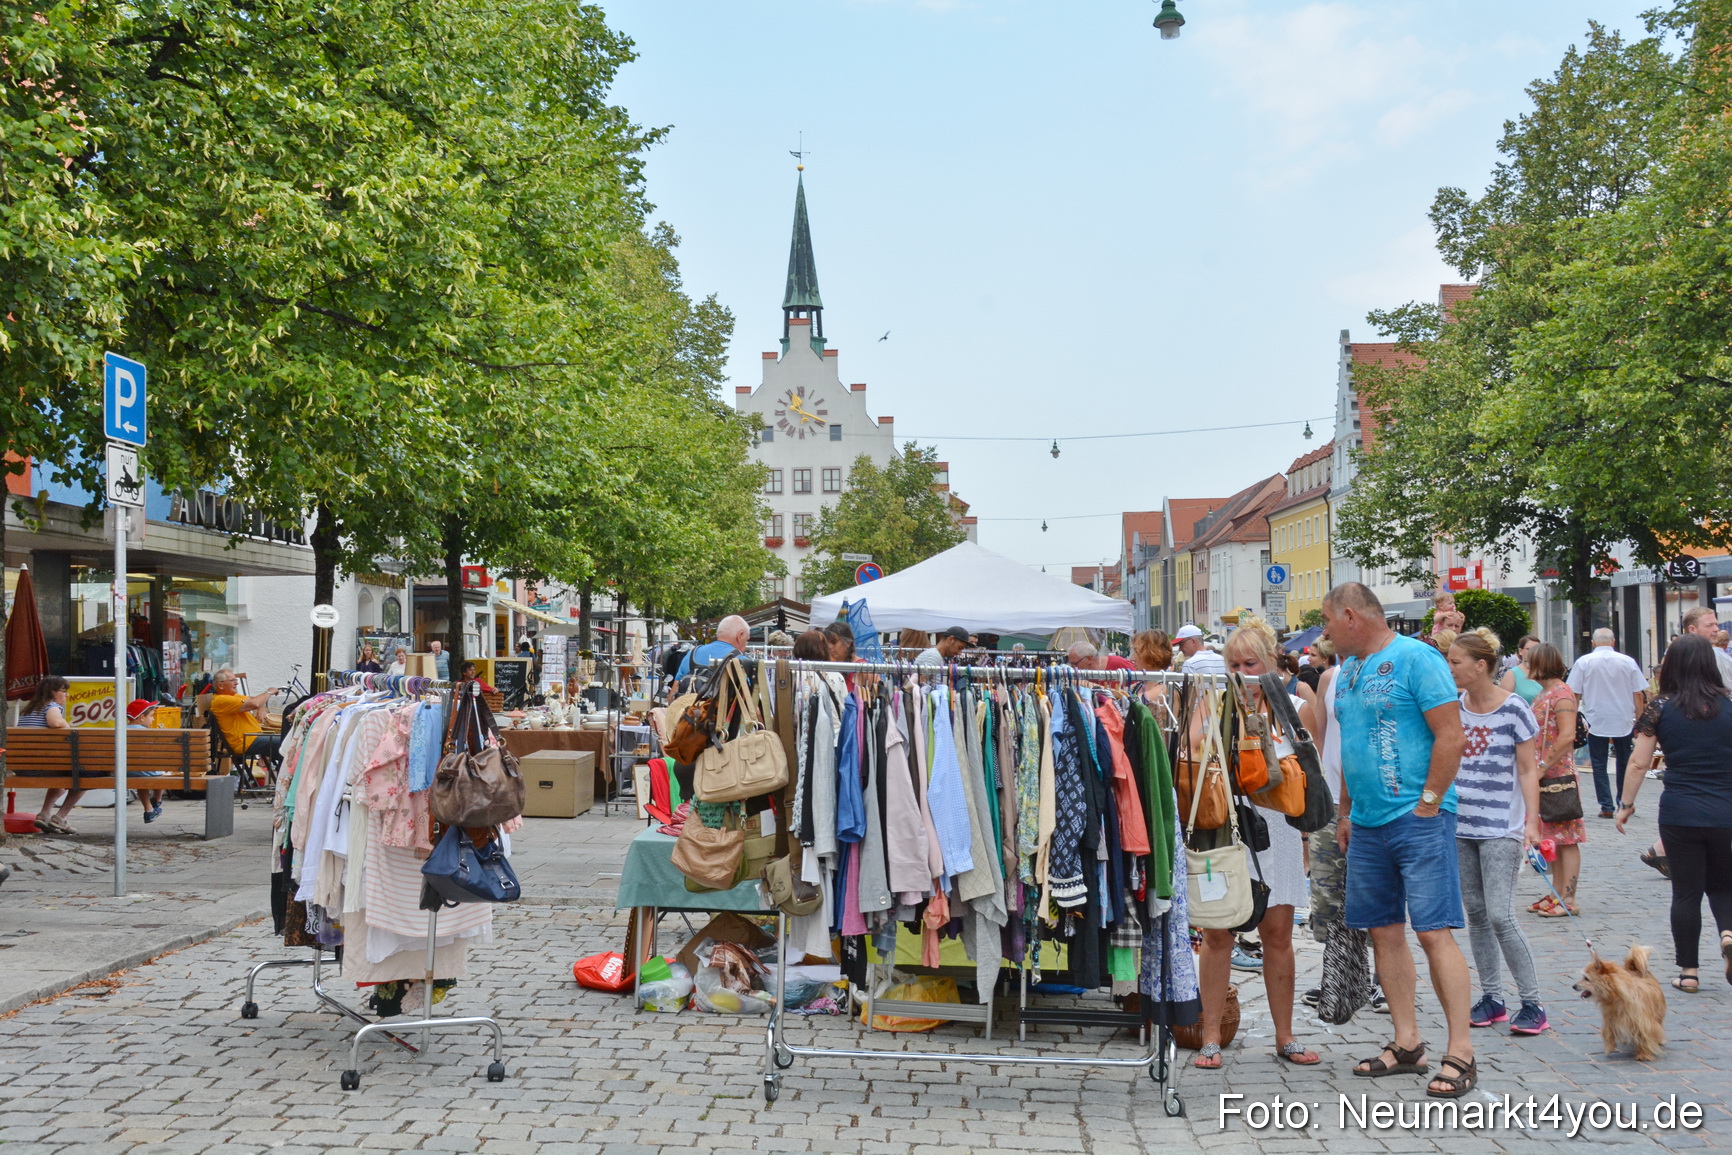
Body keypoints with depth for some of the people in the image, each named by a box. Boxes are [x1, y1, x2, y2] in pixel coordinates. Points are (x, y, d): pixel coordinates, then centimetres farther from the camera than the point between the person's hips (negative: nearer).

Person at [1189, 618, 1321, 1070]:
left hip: (1275, 830, 1)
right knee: (1217, 934, 1)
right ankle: (1211, 1038, 8)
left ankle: (1285, 1037, 18)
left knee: (1278, 934, 6)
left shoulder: (1295, 708, 6)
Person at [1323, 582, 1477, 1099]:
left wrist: (1427, 804, -14)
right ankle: (1407, 1044, 18)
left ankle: (1461, 1053, -4)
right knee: (1385, 933, 10)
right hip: (1367, 825, 8)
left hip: (1418, 820, -8)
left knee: (1434, 933, -9)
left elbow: (1451, 736, -13)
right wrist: (1346, 813, 19)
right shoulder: (1348, 671, 15)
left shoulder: (1415, 658, -9)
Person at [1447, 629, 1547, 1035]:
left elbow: (1528, 770, -6)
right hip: (1460, 824, 6)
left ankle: (1532, 1005, -3)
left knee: (1500, 916, -12)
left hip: (1501, 828, -6)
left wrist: (1531, 820, -14)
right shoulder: (1453, 706, 7)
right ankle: (1491, 999, 18)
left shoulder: (1513, 708, -9)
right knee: (1475, 914, 9)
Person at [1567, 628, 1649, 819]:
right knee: (1624, 762, 17)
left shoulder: (1583, 662, -4)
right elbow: (1638, 695, 1)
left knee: (1599, 765, 4)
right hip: (1624, 722, 2)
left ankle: (1606, 806, 0)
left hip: (1596, 722, -2)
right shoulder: (1628, 662, -1)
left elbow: (1575, 695, -4)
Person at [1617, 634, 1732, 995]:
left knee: (1686, 891, 7)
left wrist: (1626, 804, 6)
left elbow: (1639, 762, -4)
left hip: (1679, 812, -1)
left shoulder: (1661, 708, -4)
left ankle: (1688, 972, 11)